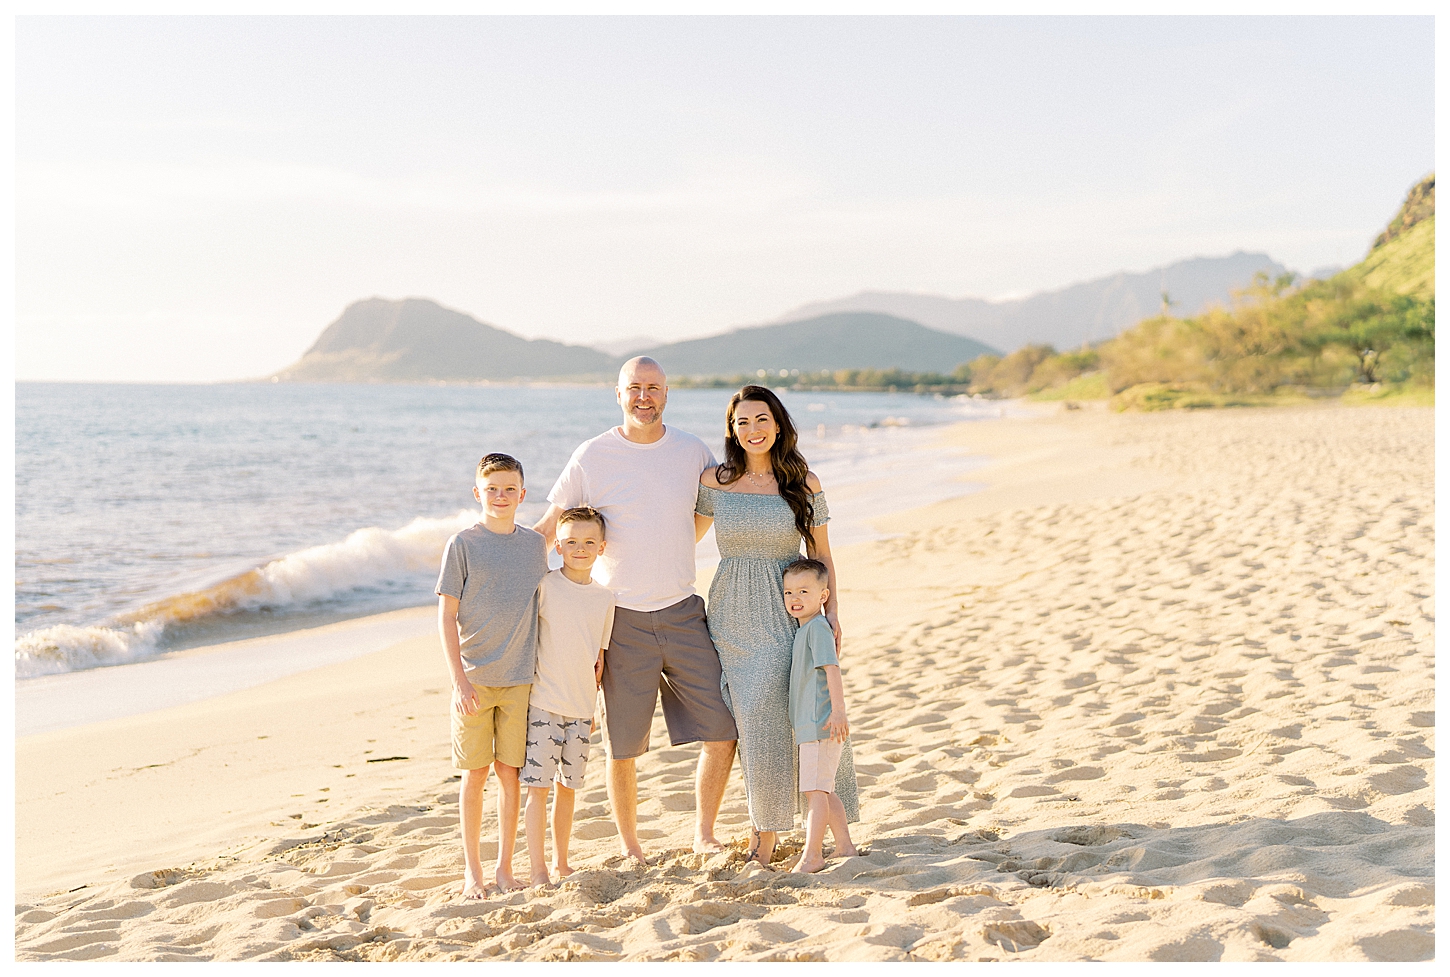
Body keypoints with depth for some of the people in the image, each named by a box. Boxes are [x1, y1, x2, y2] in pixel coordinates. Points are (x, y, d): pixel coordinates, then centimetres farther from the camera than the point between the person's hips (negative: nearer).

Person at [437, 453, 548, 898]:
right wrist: (460, 679, -10)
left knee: (510, 771, 6)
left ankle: (505, 866, 19)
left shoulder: (534, 544, 7)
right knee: (474, 773, 4)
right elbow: (446, 616, -4)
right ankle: (472, 869, 16)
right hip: (474, 678, -2)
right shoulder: (462, 544, -3)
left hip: (520, 679, 2)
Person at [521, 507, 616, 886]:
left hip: (580, 709, 4)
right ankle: (538, 872, 4)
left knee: (567, 787, 12)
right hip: (542, 702, -4)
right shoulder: (544, 586, -8)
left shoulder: (605, 598, 6)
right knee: (538, 787, -4)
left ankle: (562, 864, 25)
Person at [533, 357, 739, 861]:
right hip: (623, 620, -3)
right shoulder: (591, 456, -5)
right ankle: (629, 847, 24)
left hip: (683, 611, 3)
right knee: (622, 747, 5)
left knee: (722, 731, 0)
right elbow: (549, 528, 2)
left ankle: (704, 834, 19)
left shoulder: (692, 450, 3)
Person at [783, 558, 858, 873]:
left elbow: (832, 668, -21)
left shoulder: (818, 626, -12)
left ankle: (811, 856, -6)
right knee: (824, 791, 15)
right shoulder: (803, 629, 17)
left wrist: (838, 710, -27)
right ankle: (845, 847, 21)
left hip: (820, 725, -10)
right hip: (809, 726, 10)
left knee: (815, 791, -8)